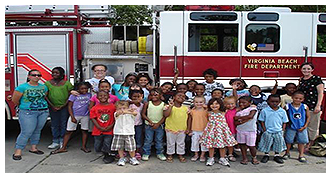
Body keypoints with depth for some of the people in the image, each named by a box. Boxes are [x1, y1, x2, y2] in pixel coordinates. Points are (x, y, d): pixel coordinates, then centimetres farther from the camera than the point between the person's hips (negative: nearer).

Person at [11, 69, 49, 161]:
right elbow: (15, 100, -2)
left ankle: (33, 148, 23)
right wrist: (24, 107, 10)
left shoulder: (43, 87, 6)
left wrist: (40, 104, 14)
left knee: (37, 131, 10)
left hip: (43, 112, 5)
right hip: (27, 113, -5)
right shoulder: (22, 87, -8)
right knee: (26, 132, -6)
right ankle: (18, 151, 2)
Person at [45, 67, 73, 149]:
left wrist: (63, 106, -10)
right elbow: (46, 96, 3)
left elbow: (70, 96, -2)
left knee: (63, 124, 3)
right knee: (54, 125, 7)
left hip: (64, 107, -2)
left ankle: (62, 141, 13)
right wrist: (52, 106, -7)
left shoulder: (67, 83, 0)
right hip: (53, 108, 2)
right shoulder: (48, 83, 6)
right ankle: (55, 142, 16)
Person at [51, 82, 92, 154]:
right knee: (69, 131, 2)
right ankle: (63, 148, 10)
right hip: (74, 115, -2)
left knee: (85, 131, 8)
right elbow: (69, 106, -2)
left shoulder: (89, 95, 6)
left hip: (85, 116, 2)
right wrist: (72, 117, -10)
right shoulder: (74, 95, -2)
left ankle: (83, 146, 22)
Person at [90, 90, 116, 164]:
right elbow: (93, 119, -3)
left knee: (106, 148, -6)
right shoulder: (95, 108, 2)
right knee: (97, 148, 12)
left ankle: (109, 156, 22)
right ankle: (106, 155, 37)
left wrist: (111, 126, -13)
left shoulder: (113, 107, -2)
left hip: (109, 130, -3)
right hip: (98, 131, 3)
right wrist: (100, 128, -12)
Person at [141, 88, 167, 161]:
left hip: (159, 125, 0)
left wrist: (158, 124, -12)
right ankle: (146, 153, 19)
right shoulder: (147, 104, -2)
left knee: (159, 140, 9)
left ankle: (160, 153, 23)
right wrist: (150, 121, -12)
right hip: (149, 125, 0)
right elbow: (143, 114, -1)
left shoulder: (163, 104, -4)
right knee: (148, 140, 6)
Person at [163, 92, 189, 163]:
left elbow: (188, 118, 5)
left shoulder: (186, 108, -1)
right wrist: (171, 106, -29)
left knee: (181, 143, 16)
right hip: (170, 129, -2)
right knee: (170, 143, 13)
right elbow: (165, 115, -26)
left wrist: (188, 128, 1)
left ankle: (181, 155, 32)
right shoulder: (169, 107, -10)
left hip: (182, 130, 2)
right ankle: (170, 155, 29)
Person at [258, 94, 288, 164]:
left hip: (278, 132, 2)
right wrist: (264, 130, -8)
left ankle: (277, 155, 30)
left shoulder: (282, 111, -2)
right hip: (268, 132, -2)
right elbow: (262, 121, -2)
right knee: (267, 143, 8)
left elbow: (284, 122, 5)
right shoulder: (264, 111, -7)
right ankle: (266, 155, 28)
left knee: (279, 143, 12)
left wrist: (282, 130, -4)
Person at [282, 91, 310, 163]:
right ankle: (287, 153, 29)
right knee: (288, 140, 9)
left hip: (301, 128, 1)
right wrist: (287, 123, -9)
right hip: (291, 128, -1)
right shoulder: (287, 107, -11)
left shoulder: (305, 107, -6)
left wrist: (305, 126, -5)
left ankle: (301, 155, 21)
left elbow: (308, 117, 1)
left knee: (301, 141, 8)